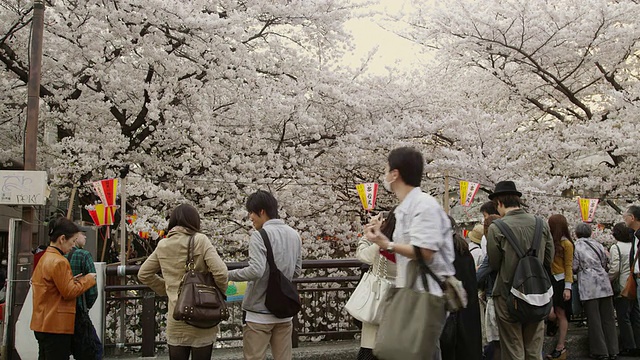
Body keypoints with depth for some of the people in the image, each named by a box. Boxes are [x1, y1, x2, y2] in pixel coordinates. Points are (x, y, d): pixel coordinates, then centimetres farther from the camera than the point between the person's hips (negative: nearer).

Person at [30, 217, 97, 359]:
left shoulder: (44, 258, 14)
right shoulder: (59, 262, -16)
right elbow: (69, 292, -16)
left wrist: (72, 280, 9)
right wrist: (87, 279, -4)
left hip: (43, 324, 10)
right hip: (57, 325, -10)